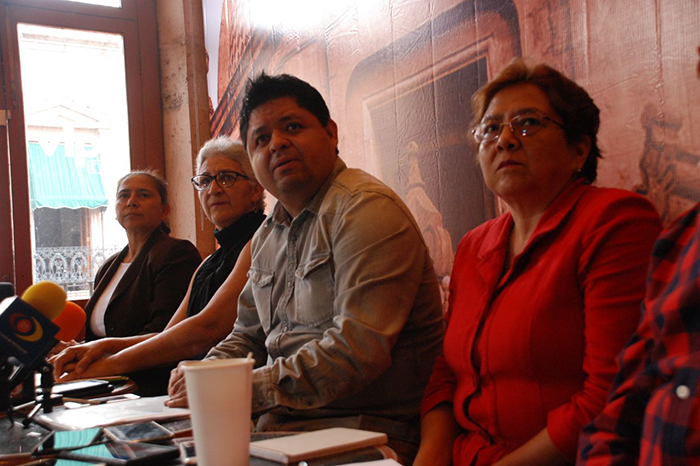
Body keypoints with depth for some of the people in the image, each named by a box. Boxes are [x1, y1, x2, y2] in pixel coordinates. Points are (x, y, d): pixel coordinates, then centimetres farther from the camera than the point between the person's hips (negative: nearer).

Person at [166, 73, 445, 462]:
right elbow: (248, 335, 24)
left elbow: (358, 350, -23)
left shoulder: (367, 209, -14)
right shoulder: (268, 236, 16)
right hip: (277, 423, 8)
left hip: (363, 430, -7)